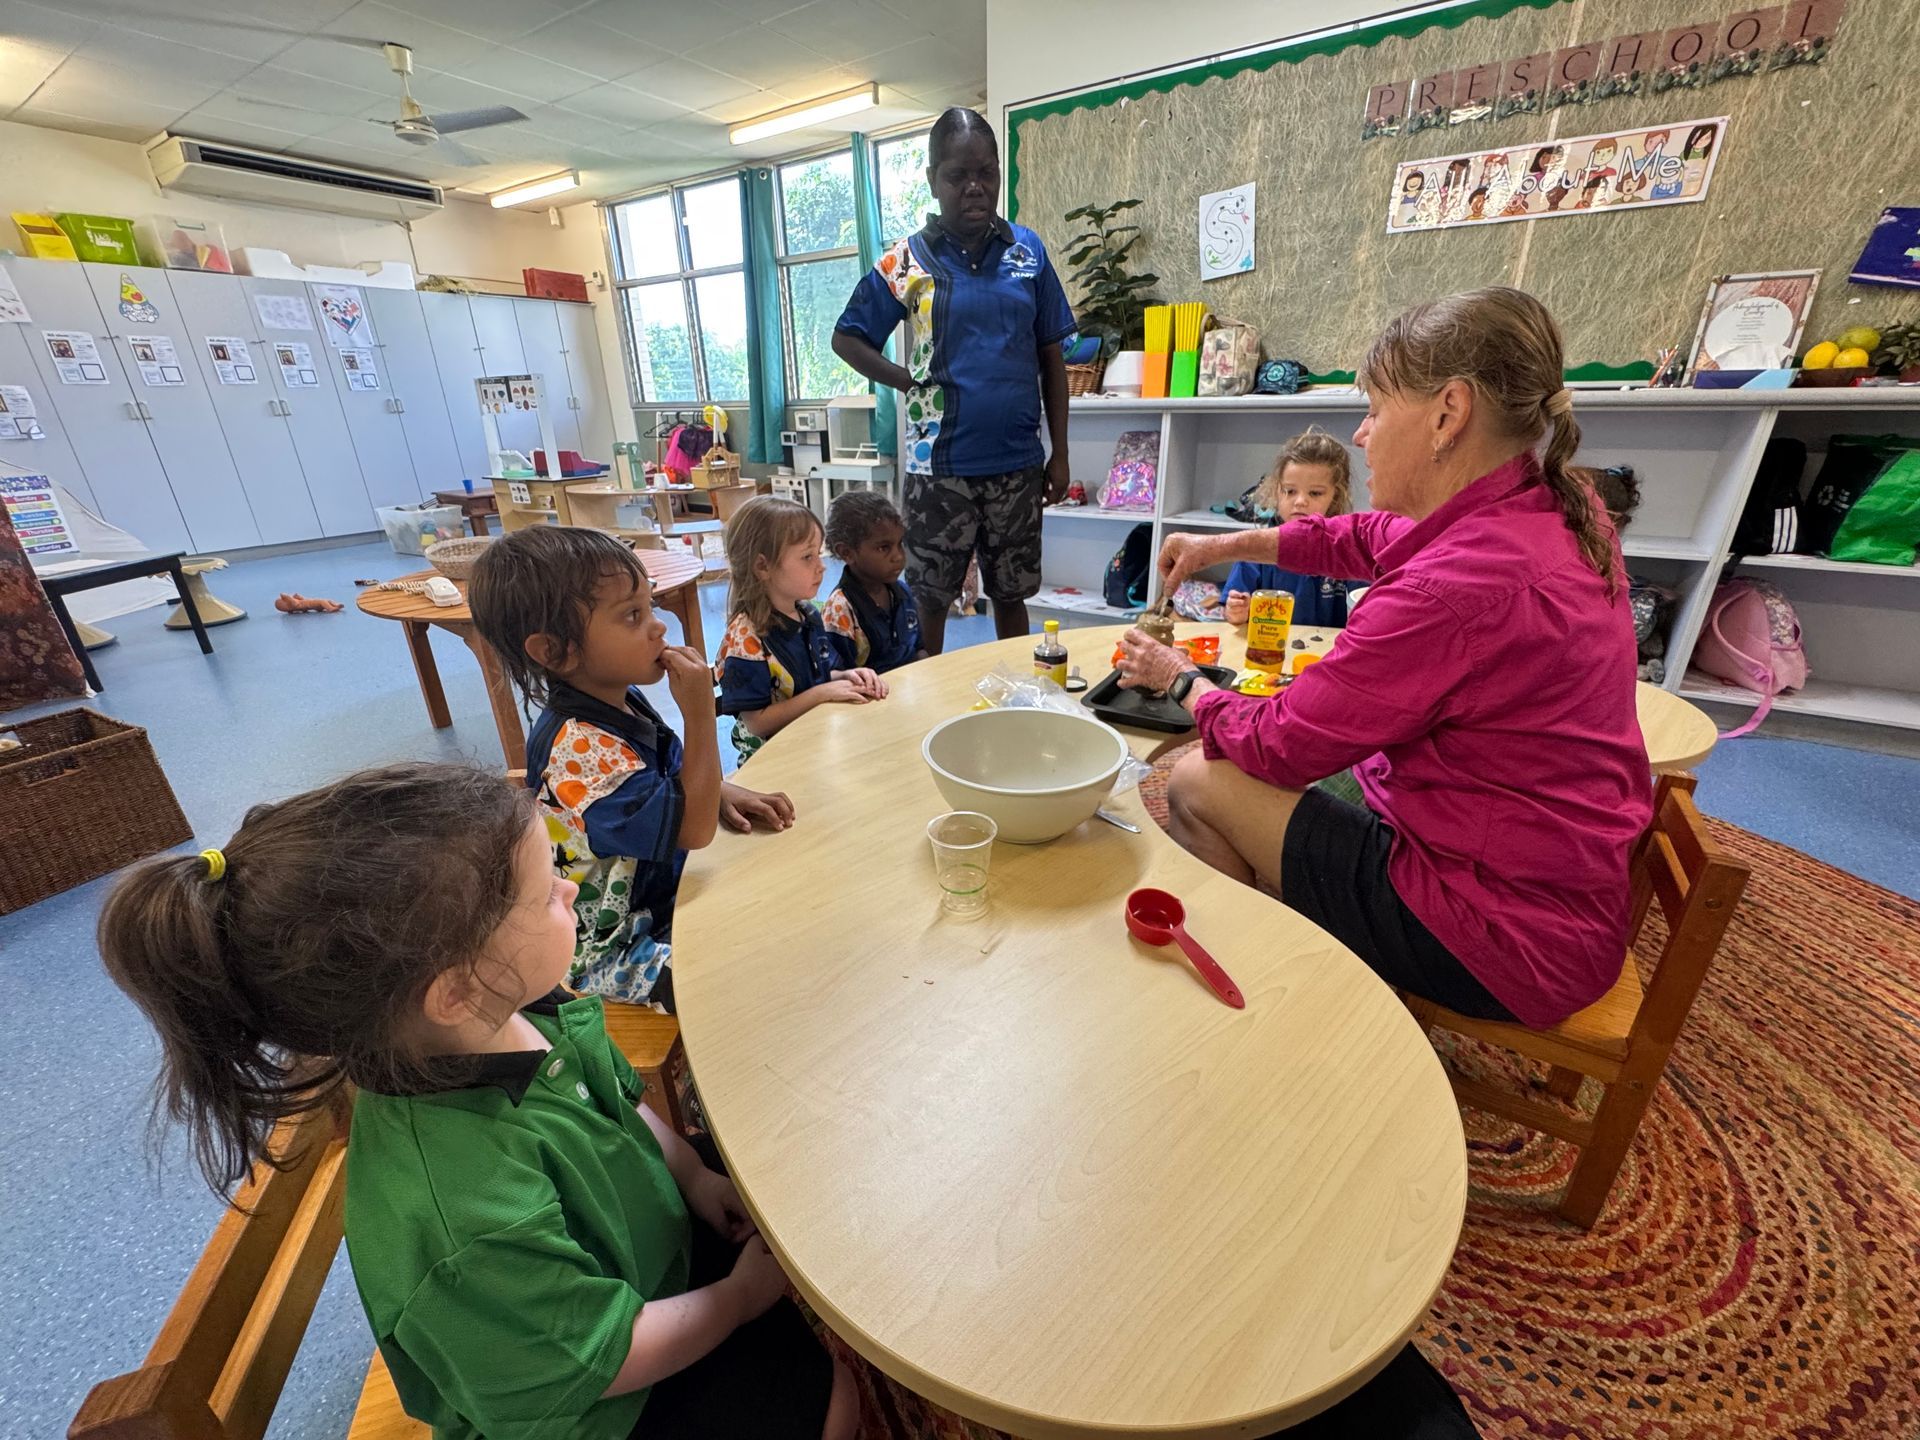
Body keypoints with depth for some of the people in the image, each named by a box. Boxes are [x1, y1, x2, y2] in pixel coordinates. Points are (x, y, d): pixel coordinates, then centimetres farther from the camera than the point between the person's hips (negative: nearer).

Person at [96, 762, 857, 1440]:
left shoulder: (514, 1013, -21)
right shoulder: (469, 1225, -42)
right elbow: (605, 1360, -24)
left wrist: (696, 1175, -7)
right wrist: (738, 1300, -11)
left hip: (658, 1244, 6)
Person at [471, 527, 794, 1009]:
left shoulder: (619, 700, -3)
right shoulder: (580, 750, -32)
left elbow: (673, 777, 15)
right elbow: (694, 829, -28)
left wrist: (724, 793, -5)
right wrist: (700, 711, -32)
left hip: (660, 900, 9)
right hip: (609, 957, -9)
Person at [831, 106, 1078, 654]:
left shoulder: (1028, 251, 6)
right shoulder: (907, 261, 0)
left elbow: (1051, 357, 9)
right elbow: (846, 338, 8)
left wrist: (1060, 453, 5)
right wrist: (909, 382, -5)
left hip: (1017, 464, 2)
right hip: (938, 468, -2)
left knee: (1011, 595, 13)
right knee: (929, 599, 7)